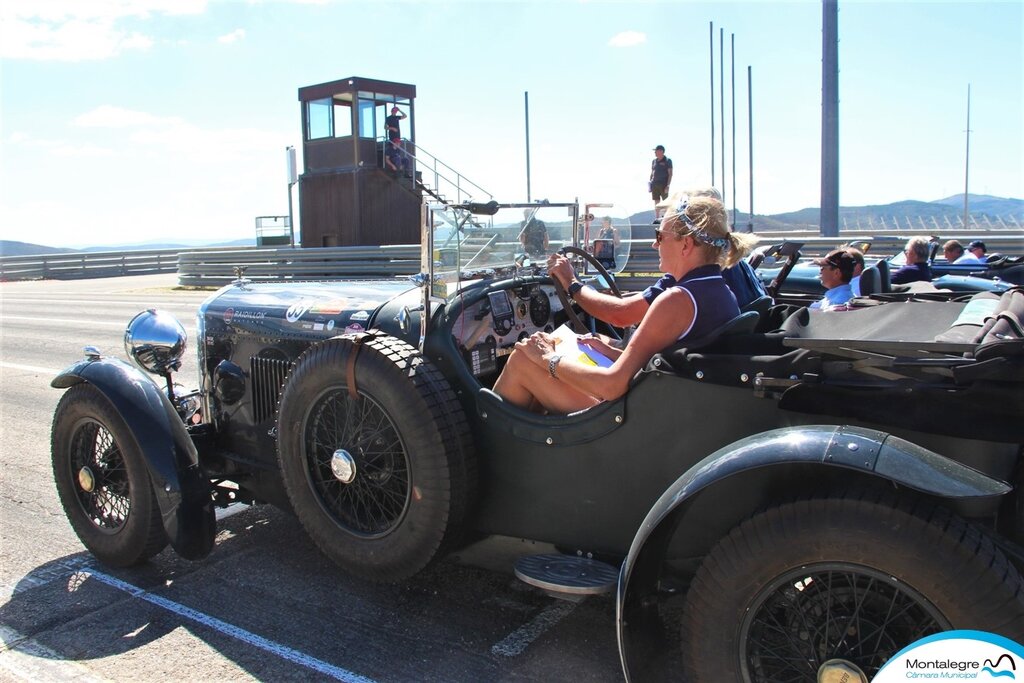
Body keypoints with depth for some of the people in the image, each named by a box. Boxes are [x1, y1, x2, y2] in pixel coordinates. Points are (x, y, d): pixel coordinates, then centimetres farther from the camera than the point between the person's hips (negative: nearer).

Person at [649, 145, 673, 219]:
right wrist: (650, 184, 10)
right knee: (656, 203, 6)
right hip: (654, 185, 5)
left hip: (664, 185, -5)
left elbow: (670, 174, -7)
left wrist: (668, 186, -14)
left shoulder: (667, 161, -4)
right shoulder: (654, 161, 12)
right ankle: (657, 218, 9)